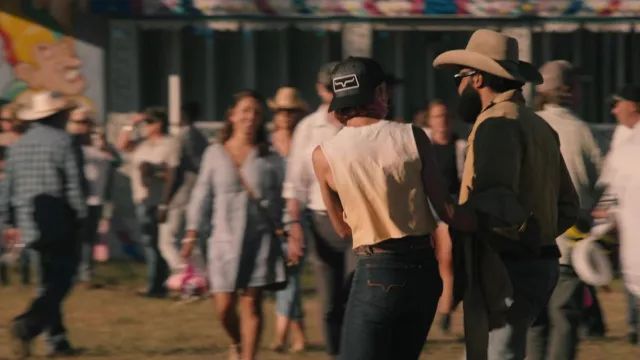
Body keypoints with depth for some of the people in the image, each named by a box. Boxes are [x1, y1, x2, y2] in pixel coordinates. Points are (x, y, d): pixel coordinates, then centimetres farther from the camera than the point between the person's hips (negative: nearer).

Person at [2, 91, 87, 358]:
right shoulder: (61, 141, -8)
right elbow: (73, 184, -12)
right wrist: (80, 216, -5)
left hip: (29, 222, 7)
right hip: (58, 221, -7)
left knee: (49, 281, 15)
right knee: (59, 281, -4)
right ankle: (27, 324, -24)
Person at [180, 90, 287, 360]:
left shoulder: (268, 158, 4)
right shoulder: (215, 154, 6)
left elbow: (281, 198, 5)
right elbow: (202, 195, 8)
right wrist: (191, 233, 4)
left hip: (260, 238, -1)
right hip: (226, 238, 1)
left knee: (251, 304, -4)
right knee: (224, 305, -2)